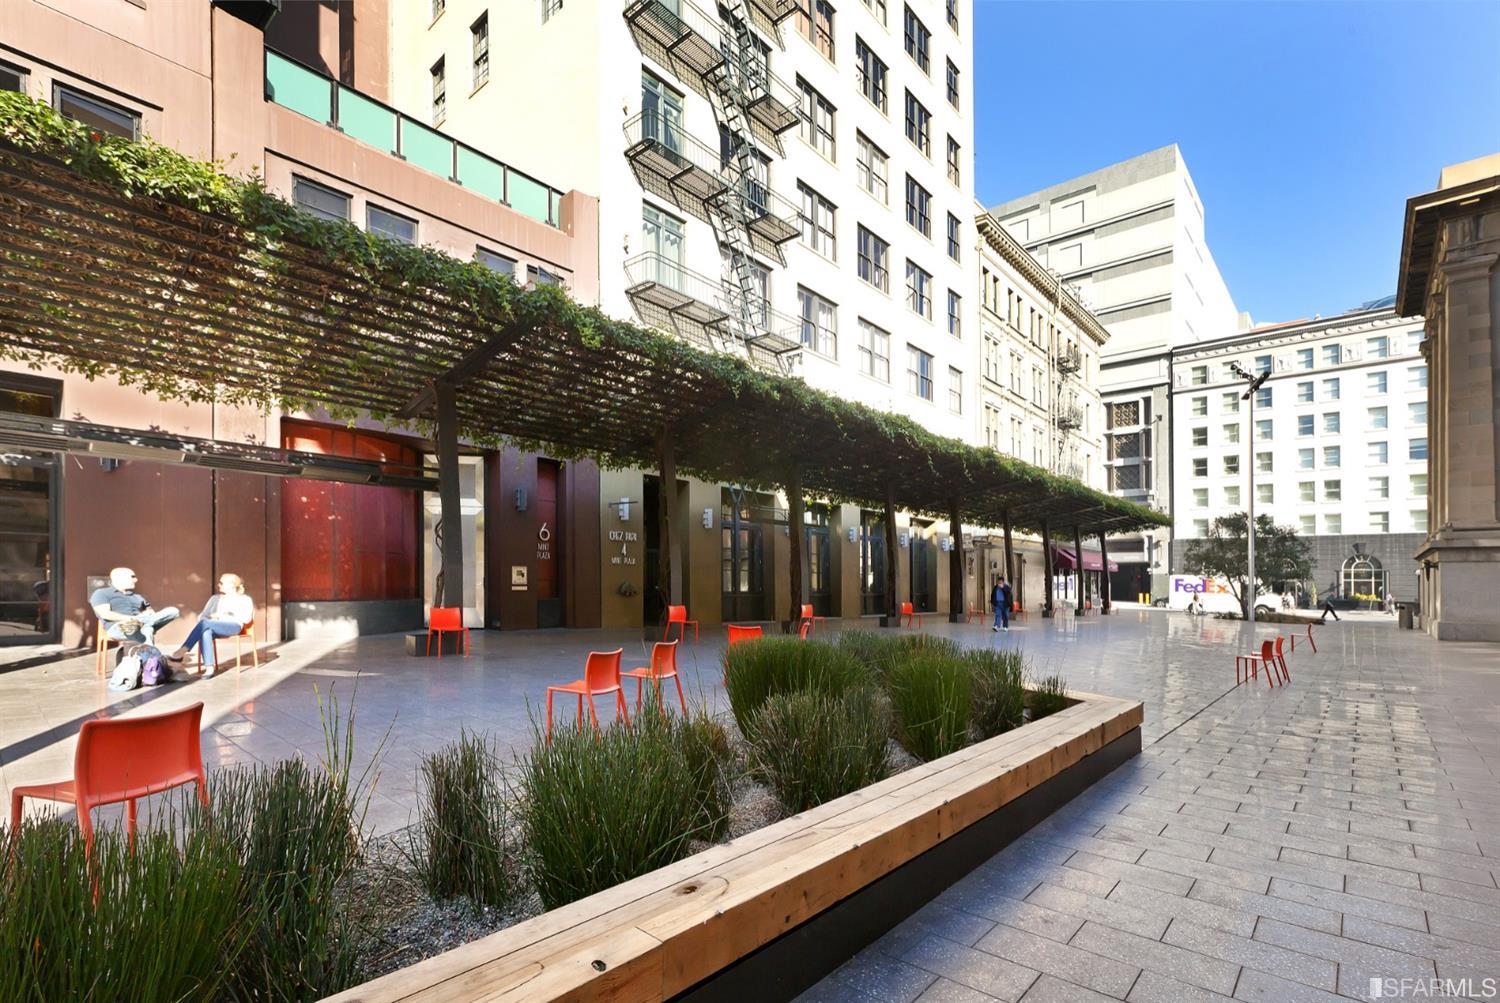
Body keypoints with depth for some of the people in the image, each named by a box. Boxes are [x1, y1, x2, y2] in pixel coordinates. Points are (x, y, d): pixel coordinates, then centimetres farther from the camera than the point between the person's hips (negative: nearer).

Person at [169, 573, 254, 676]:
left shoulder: (245, 599, 15)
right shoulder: (215, 598, 29)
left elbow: (247, 618, 0)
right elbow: (202, 615, 18)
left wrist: (225, 616, -7)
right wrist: (211, 617, -6)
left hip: (233, 626, -4)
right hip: (214, 626, 4)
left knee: (205, 623, -32)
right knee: (206, 632, -35)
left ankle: (181, 652, -31)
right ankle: (209, 667, -43)